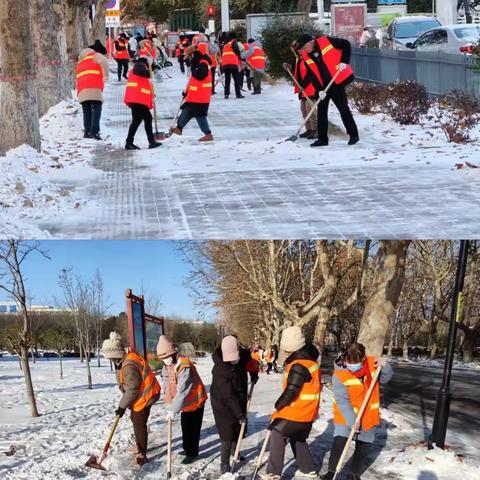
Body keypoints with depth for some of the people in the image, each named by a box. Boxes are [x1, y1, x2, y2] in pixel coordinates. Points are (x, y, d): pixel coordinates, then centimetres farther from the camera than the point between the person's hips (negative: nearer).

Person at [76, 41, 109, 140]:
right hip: (93, 88, -7)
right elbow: (104, 61, -11)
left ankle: (87, 131, -1)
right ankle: (94, 131, -26)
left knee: (87, 111, 8)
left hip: (82, 90, 7)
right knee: (96, 109, -12)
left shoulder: (80, 61, 33)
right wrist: (106, 75, -3)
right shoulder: (95, 56, 9)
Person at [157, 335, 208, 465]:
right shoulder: (168, 367, -3)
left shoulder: (184, 367, -33)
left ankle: (192, 453, 9)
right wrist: (169, 403, -4)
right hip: (186, 402, 9)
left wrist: (173, 410, -36)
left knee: (192, 428, -3)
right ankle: (187, 449, 35)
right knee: (185, 425, 20)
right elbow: (167, 385, 6)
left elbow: (182, 391, -36)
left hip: (195, 400, -9)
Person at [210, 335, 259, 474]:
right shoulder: (219, 370, -35)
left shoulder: (243, 356, -17)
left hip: (239, 400, 6)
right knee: (228, 434, -8)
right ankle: (224, 463, 4)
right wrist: (240, 414, -32)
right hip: (223, 404, -6)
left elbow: (250, 361, 12)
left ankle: (235, 452, 43)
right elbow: (228, 396, -33)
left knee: (239, 429, 19)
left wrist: (253, 373, 2)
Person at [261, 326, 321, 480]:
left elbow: (291, 392, -23)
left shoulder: (299, 366, -24)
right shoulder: (309, 359, 7)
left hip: (296, 411, -9)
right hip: (307, 410, 9)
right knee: (297, 438, 22)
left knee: (277, 435, -3)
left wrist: (278, 405, -8)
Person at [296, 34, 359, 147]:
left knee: (343, 108, -2)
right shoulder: (306, 56, 0)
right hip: (323, 86, 6)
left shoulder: (326, 41, -14)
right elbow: (312, 74, 0)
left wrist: (344, 62, -16)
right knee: (321, 110, 4)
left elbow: (346, 45, -7)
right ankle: (322, 138, 11)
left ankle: (354, 135, 10)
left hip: (337, 81, -5)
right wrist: (319, 89, -11)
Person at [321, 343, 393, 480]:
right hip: (346, 416, -4)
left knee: (364, 446, 15)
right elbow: (342, 401, -25)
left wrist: (385, 367, -21)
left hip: (369, 415, 4)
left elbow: (386, 378, 1)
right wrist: (352, 421, -33)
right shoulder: (339, 375, -24)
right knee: (339, 442, -15)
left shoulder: (372, 363, -13)